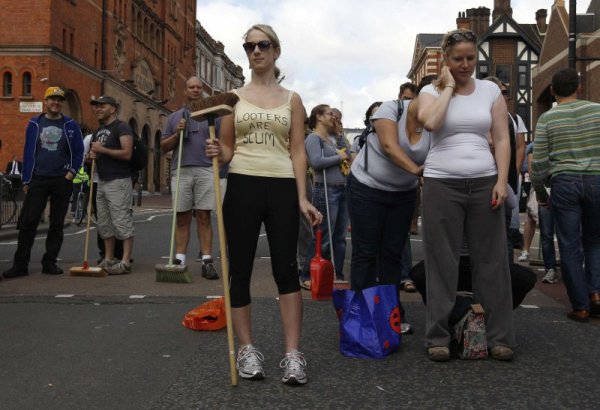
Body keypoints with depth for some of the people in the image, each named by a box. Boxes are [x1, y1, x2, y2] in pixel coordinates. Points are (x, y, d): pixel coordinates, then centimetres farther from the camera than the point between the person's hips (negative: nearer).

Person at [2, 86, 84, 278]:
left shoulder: (71, 125, 5)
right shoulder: (34, 124, 8)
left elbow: (79, 151, 6)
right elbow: (28, 153, 8)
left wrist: (72, 172, -6)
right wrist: (26, 180, 4)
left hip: (62, 181, 0)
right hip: (38, 180, 0)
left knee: (57, 224, 5)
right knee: (27, 223, -3)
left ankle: (49, 262, 14)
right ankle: (20, 264, 3)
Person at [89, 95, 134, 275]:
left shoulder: (122, 128, -7)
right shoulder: (98, 131, 20)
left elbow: (127, 153, -18)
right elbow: (93, 151, 31)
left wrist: (102, 150, -16)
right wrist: (91, 155, 7)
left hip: (119, 181, -9)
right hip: (102, 182, 9)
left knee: (122, 221, -9)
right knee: (104, 223, 10)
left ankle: (125, 262, -8)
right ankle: (108, 260, 17)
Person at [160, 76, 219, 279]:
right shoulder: (174, 117, 16)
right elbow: (164, 147, 15)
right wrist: (176, 134, -2)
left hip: (205, 171, -1)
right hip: (181, 171, 1)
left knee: (204, 217, -2)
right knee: (182, 217, 2)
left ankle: (207, 261, -1)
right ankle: (179, 260, 6)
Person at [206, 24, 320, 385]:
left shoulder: (291, 100, 9)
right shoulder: (234, 97, 9)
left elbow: (298, 151, 4)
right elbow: (227, 150, 12)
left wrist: (302, 198, -6)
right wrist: (217, 153, -12)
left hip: (282, 189, -1)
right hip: (242, 187, 1)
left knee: (286, 269, -3)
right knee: (240, 269, 3)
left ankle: (293, 353, 1)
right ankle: (247, 348, 15)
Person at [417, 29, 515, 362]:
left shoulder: (490, 90, 9)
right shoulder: (432, 91, 4)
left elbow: (501, 139, 6)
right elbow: (430, 122, -18)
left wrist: (502, 180, -4)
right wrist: (448, 87, -8)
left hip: (484, 183, 2)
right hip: (442, 184, -2)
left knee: (491, 260, 5)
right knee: (442, 263, 2)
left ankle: (499, 337, 14)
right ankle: (438, 337, 10)